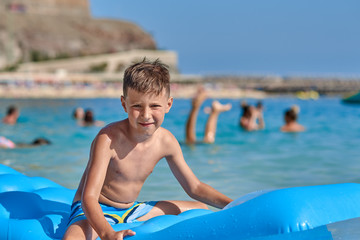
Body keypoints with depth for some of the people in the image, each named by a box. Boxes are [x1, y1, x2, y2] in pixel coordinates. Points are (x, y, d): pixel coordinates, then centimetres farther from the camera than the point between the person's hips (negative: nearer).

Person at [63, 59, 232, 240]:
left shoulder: (166, 141, -6)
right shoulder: (108, 139, -25)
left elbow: (194, 188, 6)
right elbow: (89, 197, -32)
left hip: (132, 211, 7)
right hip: (96, 212, -7)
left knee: (200, 209, 15)